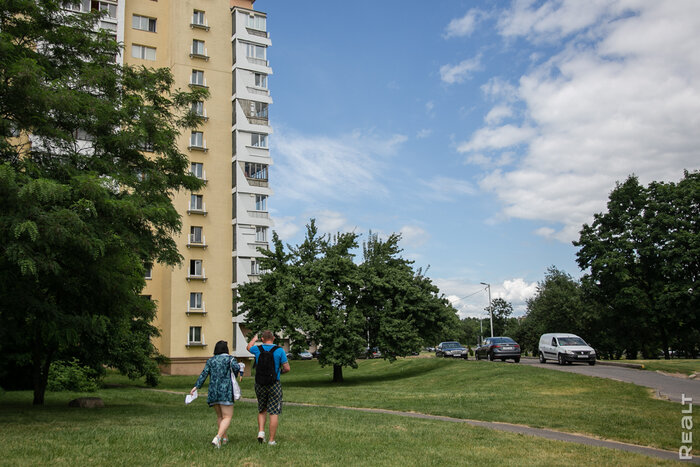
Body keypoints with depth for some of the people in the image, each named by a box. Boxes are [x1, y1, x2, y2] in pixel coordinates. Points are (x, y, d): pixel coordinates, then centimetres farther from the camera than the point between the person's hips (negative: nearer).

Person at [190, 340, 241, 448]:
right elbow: (235, 367, -17)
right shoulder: (230, 358, 2)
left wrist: (196, 387, -4)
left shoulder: (210, 360, 14)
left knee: (220, 416, 21)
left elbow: (204, 374, 2)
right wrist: (237, 374, 4)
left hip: (213, 391, 5)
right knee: (227, 417, -5)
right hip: (226, 391, -5)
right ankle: (217, 438, -24)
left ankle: (224, 438, 26)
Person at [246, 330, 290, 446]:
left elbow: (249, 347, 25)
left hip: (260, 384, 3)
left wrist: (254, 339, 45)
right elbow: (287, 368, -7)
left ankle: (261, 431, 5)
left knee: (262, 410, 22)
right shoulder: (280, 350, -7)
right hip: (274, 384, -3)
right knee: (274, 413, 1)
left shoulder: (258, 349, 0)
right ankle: (271, 440, 1)